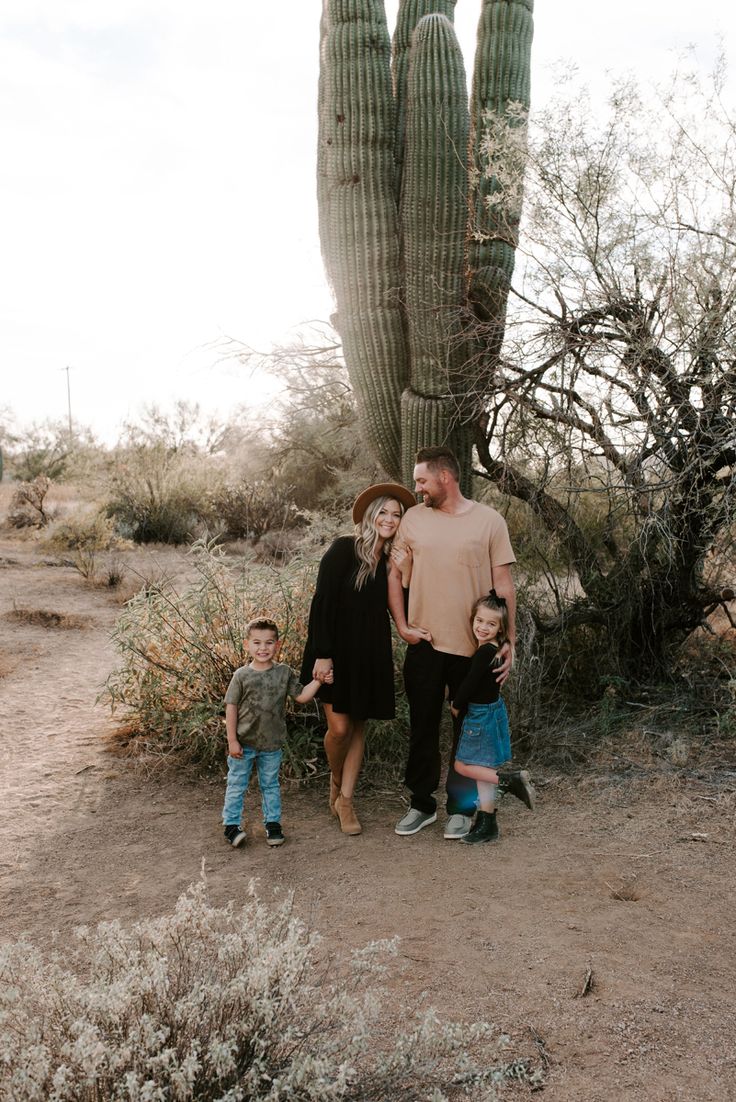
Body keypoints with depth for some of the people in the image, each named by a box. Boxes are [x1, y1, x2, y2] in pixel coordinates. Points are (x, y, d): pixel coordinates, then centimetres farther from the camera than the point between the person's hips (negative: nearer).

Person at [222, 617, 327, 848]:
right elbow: (231, 708, -7)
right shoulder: (242, 675, -9)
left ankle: (273, 823, 27)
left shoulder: (284, 673, -2)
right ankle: (231, 824, 19)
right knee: (237, 784, 7)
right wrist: (232, 741, -9)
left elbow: (301, 696, 3)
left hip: (272, 744, 2)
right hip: (244, 743, -2)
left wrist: (317, 681, -11)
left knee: (270, 784, 15)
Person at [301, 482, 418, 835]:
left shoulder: (391, 562, 5)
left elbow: (390, 607, 12)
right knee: (339, 727, -7)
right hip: (336, 651, -5)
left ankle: (345, 799, 19)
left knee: (358, 726, 7)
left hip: (371, 654, 5)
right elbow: (322, 603, -15)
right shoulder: (343, 550, -11)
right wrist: (322, 655, -19)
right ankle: (336, 781, 23)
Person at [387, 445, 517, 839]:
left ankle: (460, 807, 26)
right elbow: (395, 574, 7)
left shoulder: (488, 520, -4)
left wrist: (509, 640, -6)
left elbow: (503, 583, -3)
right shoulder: (413, 518, 3)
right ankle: (422, 803, 28)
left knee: (468, 730, 10)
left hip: (474, 645, -2)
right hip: (424, 644, 2)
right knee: (422, 727, 12)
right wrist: (402, 626, -2)